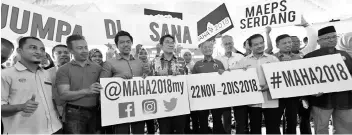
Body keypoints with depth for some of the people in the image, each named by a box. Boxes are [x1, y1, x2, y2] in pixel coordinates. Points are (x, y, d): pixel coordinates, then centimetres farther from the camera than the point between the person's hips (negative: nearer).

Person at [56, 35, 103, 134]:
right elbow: (64, 95, -10)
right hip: (74, 114, -3)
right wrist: (87, 91, -22)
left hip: (95, 112, 3)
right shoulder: (64, 70, 0)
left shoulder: (97, 68, 8)